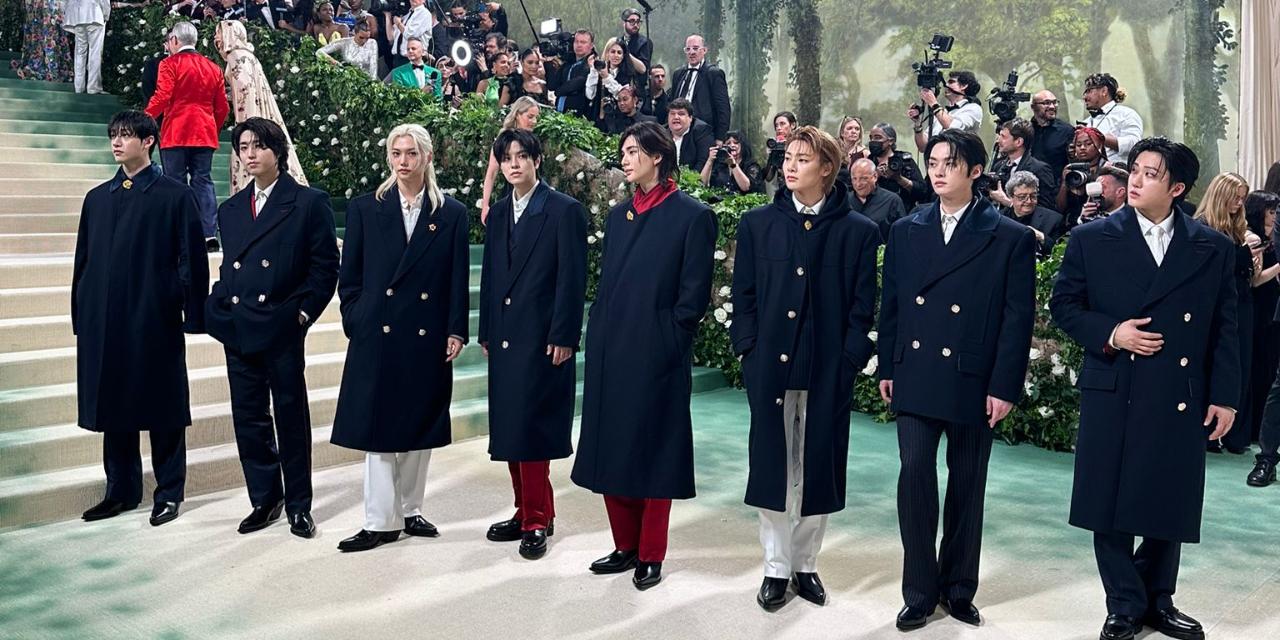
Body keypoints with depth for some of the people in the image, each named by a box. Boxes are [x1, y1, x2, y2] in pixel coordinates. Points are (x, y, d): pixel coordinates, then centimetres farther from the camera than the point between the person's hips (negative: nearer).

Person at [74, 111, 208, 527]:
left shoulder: (174, 195, -1)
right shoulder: (97, 198, 13)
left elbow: (192, 259, -4)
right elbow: (83, 260, 15)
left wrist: (192, 314, -9)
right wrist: (81, 316, 10)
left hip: (156, 321, -5)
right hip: (104, 321, 5)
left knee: (162, 409, 3)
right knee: (113, 407, 11)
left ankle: (169, 493, 15)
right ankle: (122, 490, 24)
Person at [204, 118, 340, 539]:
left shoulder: (309, 202, -2)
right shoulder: (231, 209, 14)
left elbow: (325, 266, -5)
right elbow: (229, 267, 19)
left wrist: (302, 312, -9)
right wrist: (219, 307, 5)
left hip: (282, 329, -5)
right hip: (238, 330, 5)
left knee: (291, 418, 4)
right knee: (248, 418, 9)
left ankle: (298, 505, 15)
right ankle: (264, 499, 22)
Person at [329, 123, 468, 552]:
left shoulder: (451, 214, 4)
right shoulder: (365, 209, 5)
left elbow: (458, 279, 3)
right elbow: (349, 277, 6)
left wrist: (456, 332, -3)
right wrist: (355, 324, -1)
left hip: (428, 338, 1)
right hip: (377, 336, 0)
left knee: (420, 427, 9)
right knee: (378, 428, 0)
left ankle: (410, 511, 23)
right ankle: (381, 521, 6)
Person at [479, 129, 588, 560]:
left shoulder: (564, 211, -5)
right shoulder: (499, 213, 15)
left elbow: (572, 279, -9)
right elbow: (490, 276, 17)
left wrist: (563, 338, -14)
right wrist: (486, 332, 13)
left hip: (542, 339, -7)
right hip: (504, 338, 7)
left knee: (531, 428, -6)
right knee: (509, 429, 10)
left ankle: (537, 520, 5)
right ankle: (526, 513, 21)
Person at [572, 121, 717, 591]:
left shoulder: (692, 215, -6)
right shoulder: (619, 215, 13)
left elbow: (694, 294, -8)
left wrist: (669, 342, -10)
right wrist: (598, 337, 8)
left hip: (656, 355, -6)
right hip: (610, 352, 7)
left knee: (654, 451, 3)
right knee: (612, 449, 10)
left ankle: (651, 556, 14)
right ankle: (625, 546, 23)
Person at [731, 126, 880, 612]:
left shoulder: (858, 232, 2)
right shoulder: (758, 223, 6)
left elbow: (862, 305, 2)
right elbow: (744, 294, 6)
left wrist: (850, 360, -6)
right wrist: (749, 351, -3)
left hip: (828, 371, -1)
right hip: (770, 366, 1)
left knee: (817, 468, 8)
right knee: (772, 466, 6)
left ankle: (805, 565, 24)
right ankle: (776, 568, 18)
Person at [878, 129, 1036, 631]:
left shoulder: (1011, 239, -2)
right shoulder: (904, 231, 7)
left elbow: (1019, 317, -5)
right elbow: (891, 304, 10)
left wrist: (1004, 386, -9)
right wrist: (887, 368, 7)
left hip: (973, 382, -1)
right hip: (915, 379, 2)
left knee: (967, 484, 9)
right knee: (915, 474, -5)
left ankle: (958, 589, 25)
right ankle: (919, 592, 8)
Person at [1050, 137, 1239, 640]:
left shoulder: (1213, 249, 3)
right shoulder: (1092, 239, 0)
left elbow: (1225, 329, 6)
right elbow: (1063, 304, 3)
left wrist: (1224, 396, 2)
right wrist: (1109, 334, -14)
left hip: (1182, 401, 1)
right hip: (1113, 394, -1)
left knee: (1170, 506, 11)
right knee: (1111, 505, 5)